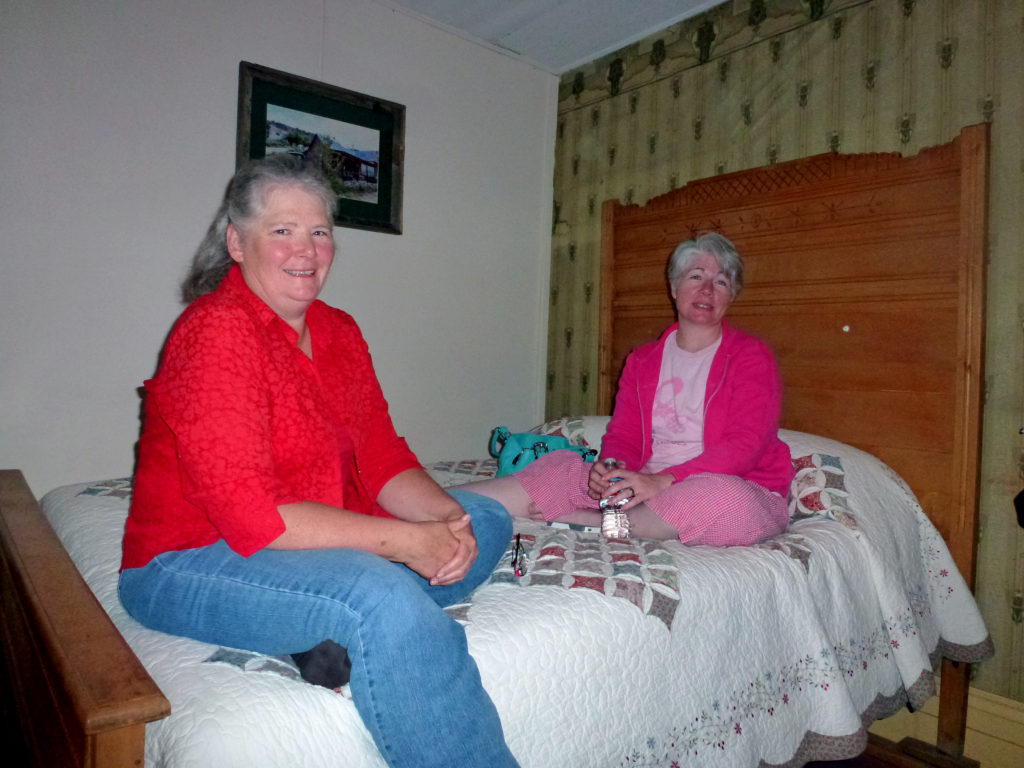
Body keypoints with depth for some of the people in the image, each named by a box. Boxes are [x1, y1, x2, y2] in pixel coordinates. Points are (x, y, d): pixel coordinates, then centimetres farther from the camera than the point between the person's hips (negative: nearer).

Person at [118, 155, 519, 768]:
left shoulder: (339, 331, 6)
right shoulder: (216, 333, -18)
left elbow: (382, 457, 3)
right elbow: (251, 516, -26)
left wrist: (446, 519, -16)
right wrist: (406, 542, -26)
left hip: (322, 539, 9)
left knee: (485, 520, 1)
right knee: (381, 591, -34)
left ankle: (343, 634, -15)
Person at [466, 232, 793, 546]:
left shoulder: (752, 357, -1)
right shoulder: (642, 361, 14)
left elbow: (745, 445, -13)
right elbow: (623, 435, 10)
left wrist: (663, 481, -26)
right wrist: (612, 466, -17)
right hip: (651, 485, 3)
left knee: (724, 499, -40)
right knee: (561, 465, -19)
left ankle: (580, 518, -31)